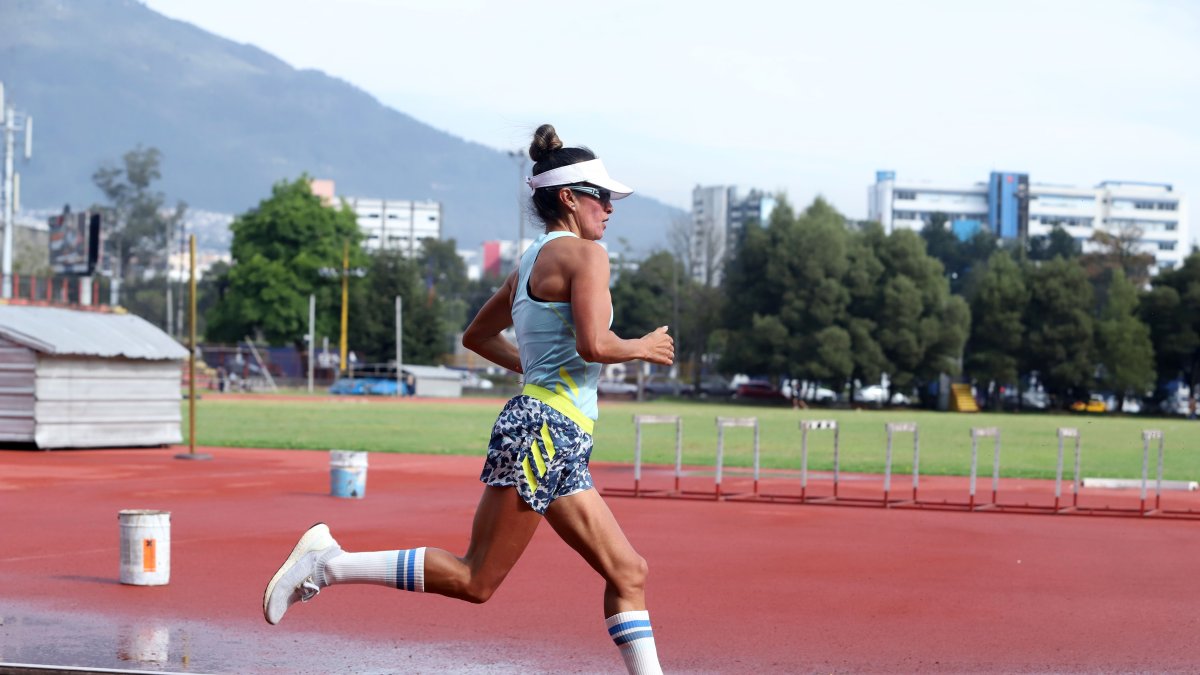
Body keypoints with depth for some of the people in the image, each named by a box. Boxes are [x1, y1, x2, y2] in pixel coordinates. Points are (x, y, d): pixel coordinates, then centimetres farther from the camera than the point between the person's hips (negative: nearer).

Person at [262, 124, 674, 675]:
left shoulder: (531, 261, 19)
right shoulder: (583, 253, -8)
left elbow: (477, 336, 28)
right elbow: (594, 344, -22)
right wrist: (642, 348, -3)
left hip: (558, 445, 10)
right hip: (545, 429, -10)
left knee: (628, 573, 6)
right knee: (476, 580, -6)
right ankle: (329, 563, 0)